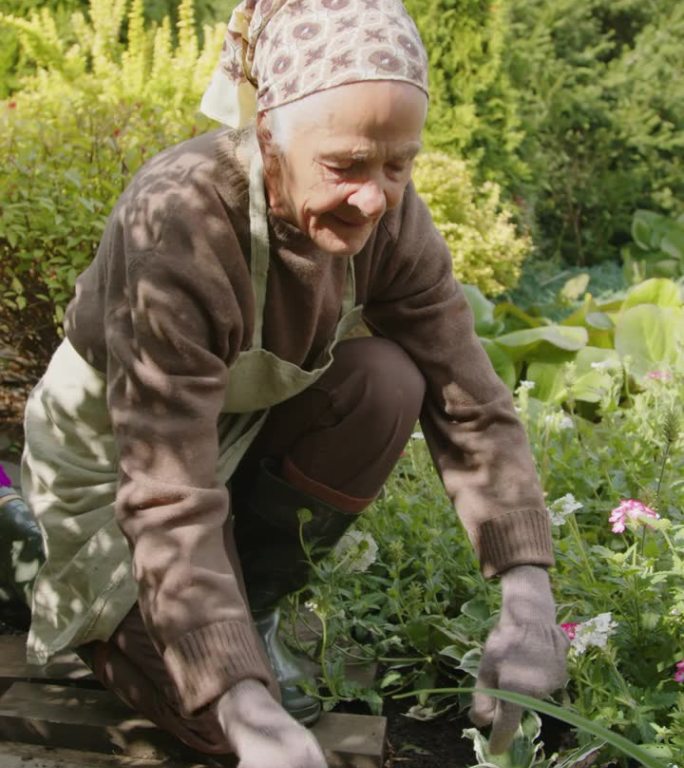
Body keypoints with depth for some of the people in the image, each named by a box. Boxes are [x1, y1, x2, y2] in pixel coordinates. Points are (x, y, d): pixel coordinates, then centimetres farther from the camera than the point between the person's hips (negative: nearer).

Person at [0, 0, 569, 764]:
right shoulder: (179, 222, -37)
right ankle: (82, 593, 17)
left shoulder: (388, 216, -21)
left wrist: (529, 596, -30)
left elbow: (471, 405, -18)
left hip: (244, 419, 5)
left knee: (387, 383, -24)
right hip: (116, 444, -5)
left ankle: (254, 597, -1)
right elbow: (170, 500, -39)